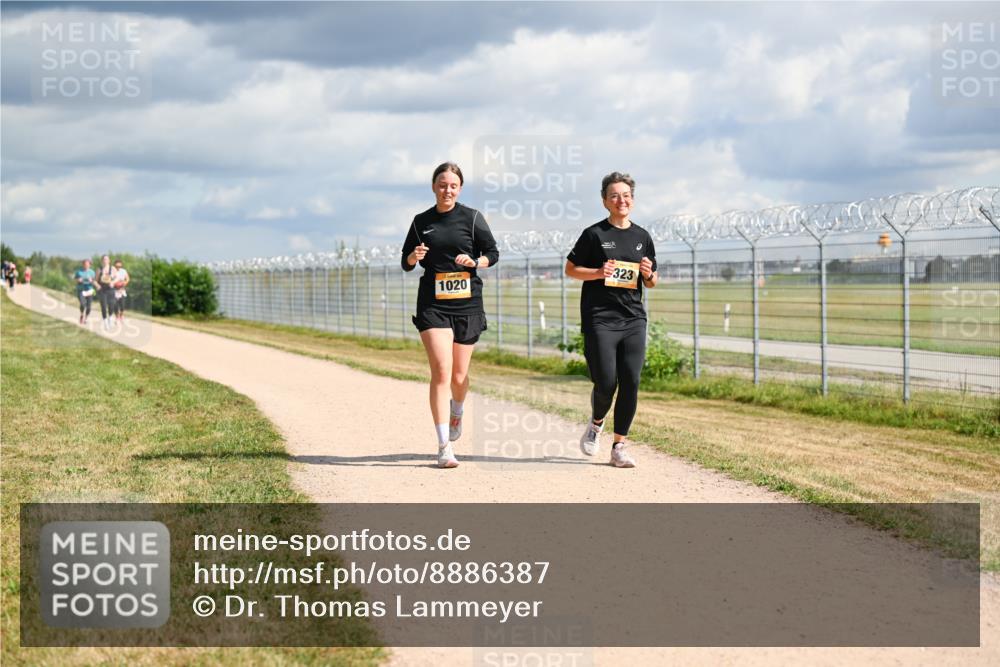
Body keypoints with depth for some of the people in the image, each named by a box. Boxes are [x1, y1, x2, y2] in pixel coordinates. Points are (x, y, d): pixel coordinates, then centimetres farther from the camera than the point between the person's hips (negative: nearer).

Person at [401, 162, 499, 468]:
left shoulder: (472, 218, 2)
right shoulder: (422, 221, 7)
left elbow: (493, 253, 7)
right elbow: (406, 262, 14)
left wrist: (474, 262, -14)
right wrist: (414, 256, -9)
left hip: (467, 302, 0)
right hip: (432, 304, 0)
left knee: (459, 375, 9)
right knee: (441, 371, -13)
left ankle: (457, 411, 46)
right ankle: (444, 446, -13)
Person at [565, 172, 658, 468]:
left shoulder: (642, 237, 12)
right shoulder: (594, 234, -1)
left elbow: (651, 282, 20)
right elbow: (570, 269, 3)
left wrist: (649, 274, -3)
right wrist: (598, 272, -13)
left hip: (634, 319, 4)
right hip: (600, 318, -4)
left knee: (631, 382, -3)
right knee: (606, 382, -9)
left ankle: (619, 447, 7)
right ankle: (596, 422, 24)